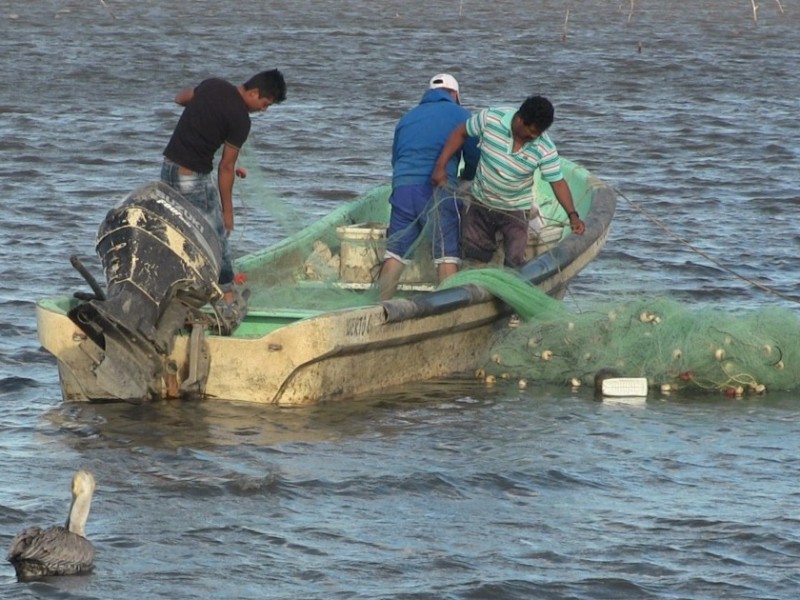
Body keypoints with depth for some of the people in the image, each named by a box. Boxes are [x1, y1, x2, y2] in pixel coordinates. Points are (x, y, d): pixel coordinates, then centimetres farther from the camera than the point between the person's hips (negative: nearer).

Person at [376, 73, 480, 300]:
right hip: (438, 190, -4)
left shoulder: (408, 117, 24)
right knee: (447, 256, -1)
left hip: (402, 188, 4)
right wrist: (465, 181, 29)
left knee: (395, 254, 6)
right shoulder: (459, 115, 9)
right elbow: (474, 158, 9)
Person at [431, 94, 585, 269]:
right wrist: (441, 165, -13)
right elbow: (461, 134, -7)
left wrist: (572, 214, -32)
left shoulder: (546, 150, -24)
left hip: (515, 211, -2)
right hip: (480, 203, 2)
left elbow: (558, 182, -19)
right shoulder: (491, 119, -22)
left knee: (514, 262, -9)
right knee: (475, 257, 10)